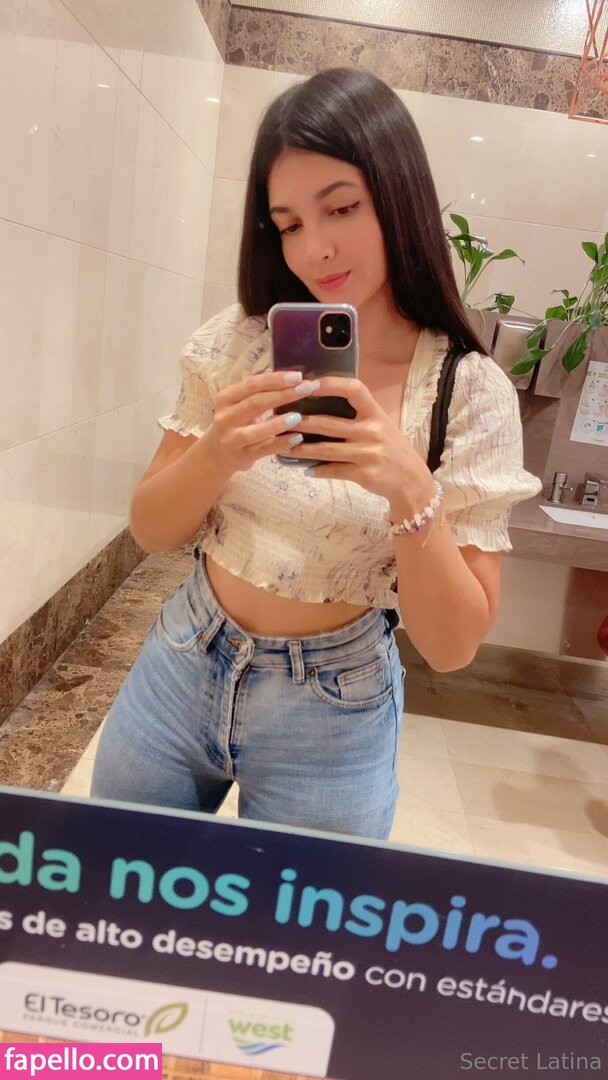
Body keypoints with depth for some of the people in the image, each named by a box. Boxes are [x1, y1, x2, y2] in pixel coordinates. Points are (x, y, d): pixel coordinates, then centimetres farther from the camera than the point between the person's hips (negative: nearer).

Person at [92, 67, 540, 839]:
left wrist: (411, 491, -30)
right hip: (180, 672, 3)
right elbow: (150, 531, -2)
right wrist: (218, 454, -23)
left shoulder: (470, 393, -13)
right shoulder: (235, 342, -6)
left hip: (333, 714, -2)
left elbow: (452, 646, -13)